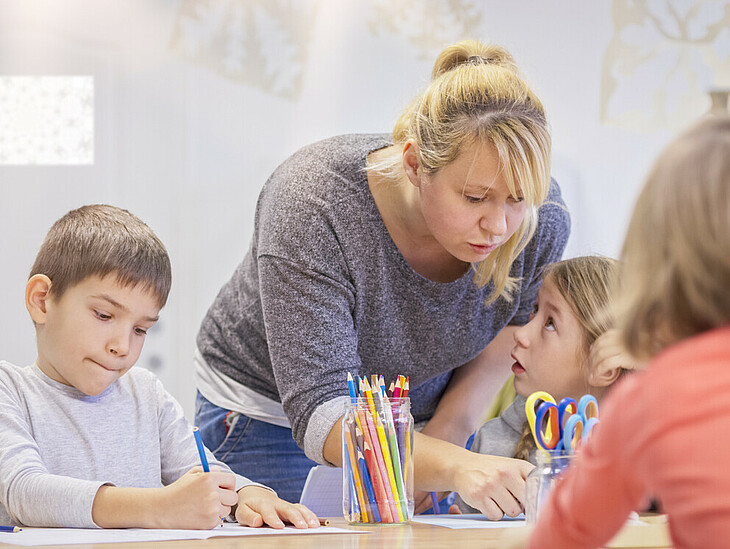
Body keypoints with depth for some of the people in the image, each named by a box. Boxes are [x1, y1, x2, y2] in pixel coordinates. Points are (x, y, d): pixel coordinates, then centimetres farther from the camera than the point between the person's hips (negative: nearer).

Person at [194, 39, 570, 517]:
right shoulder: (310, 207, -36)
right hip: (274, 416, -3)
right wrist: (455, 466, -55)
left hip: (424, 419, 3)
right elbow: (320, 416, -41)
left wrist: (451, 423, -13)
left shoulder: (541, 219, -22)